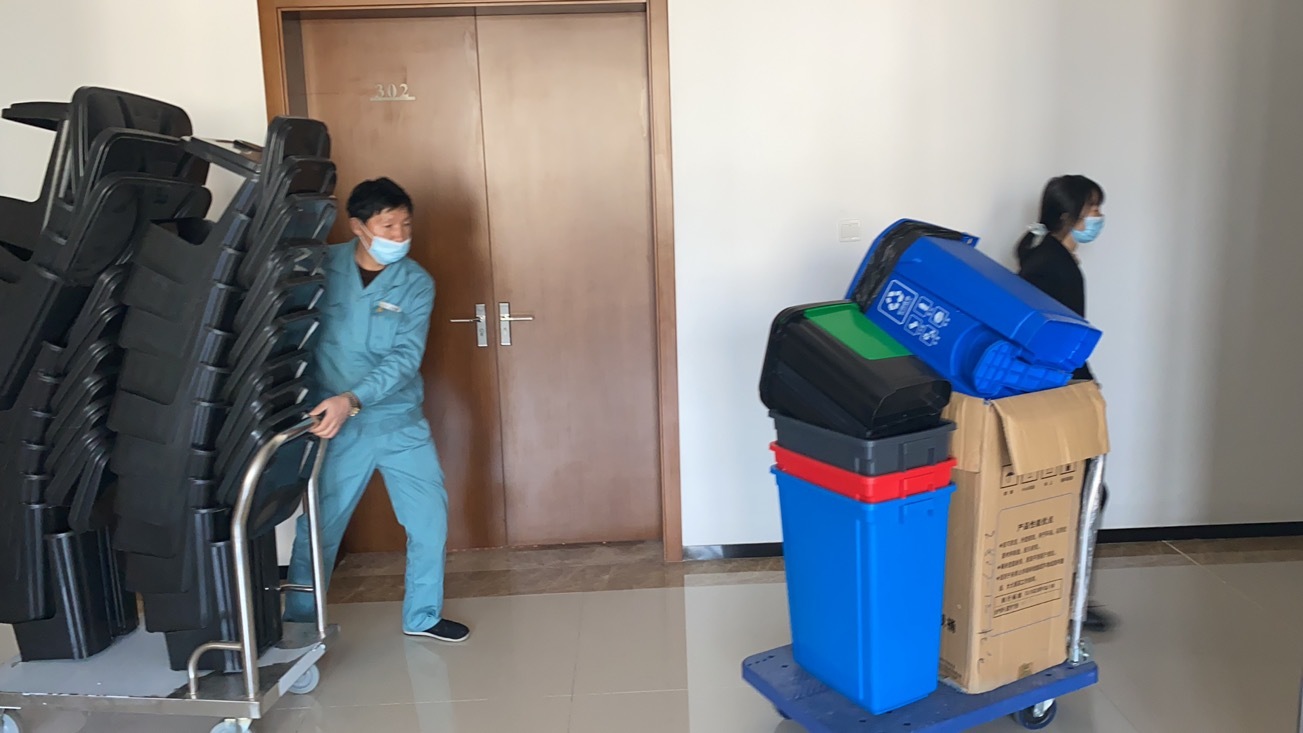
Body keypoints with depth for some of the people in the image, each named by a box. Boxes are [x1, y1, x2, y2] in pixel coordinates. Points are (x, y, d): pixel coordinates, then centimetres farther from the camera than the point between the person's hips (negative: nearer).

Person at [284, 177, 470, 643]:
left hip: (400, 422, 2)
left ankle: (422, 616, 27)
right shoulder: (321, 267, -5)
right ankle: (298, 624, 27)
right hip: (336, 426, -2)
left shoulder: (416, 283, -4)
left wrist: (352, 399, -28)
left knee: (430, 517, 6)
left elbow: (405, 357, -14)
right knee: (317, 529, 6)